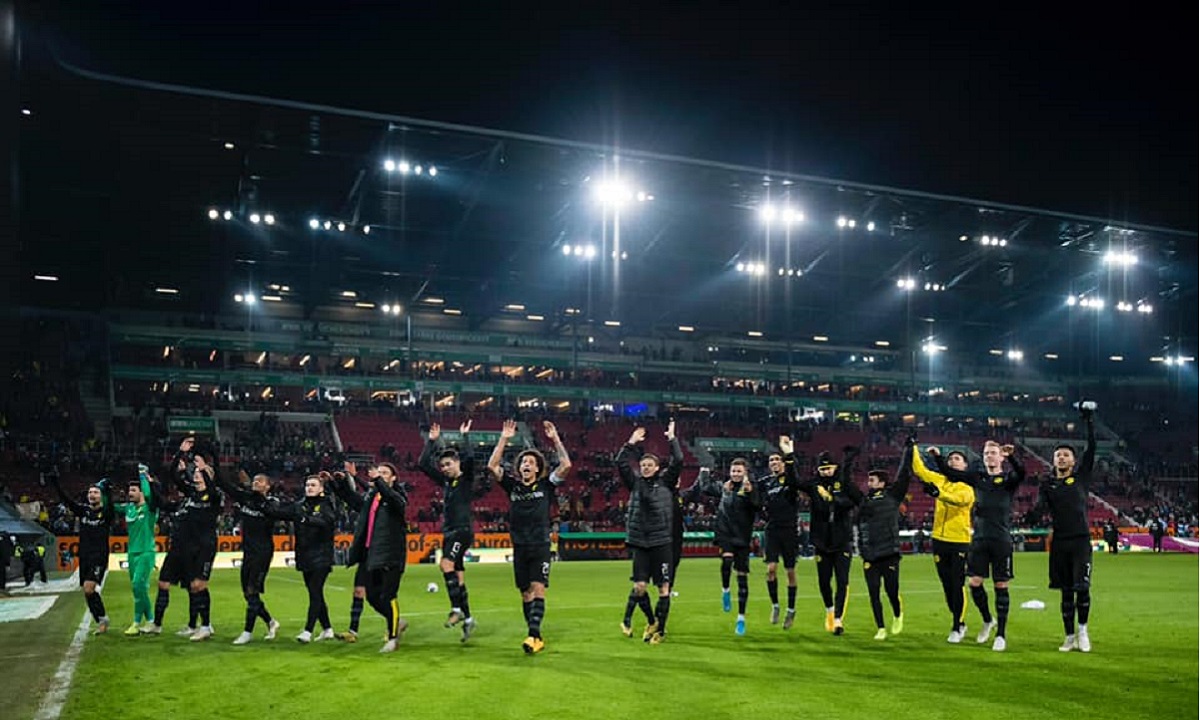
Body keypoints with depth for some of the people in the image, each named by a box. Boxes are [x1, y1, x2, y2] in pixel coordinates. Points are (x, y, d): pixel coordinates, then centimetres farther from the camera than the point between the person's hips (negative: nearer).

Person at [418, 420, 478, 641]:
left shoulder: (467, 479, -2)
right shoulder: (445, 481, 14)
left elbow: (469, 459, -21)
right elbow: (422, 464, 13)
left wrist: (464, 436, -13)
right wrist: (432, 441, 10)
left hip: (463, 531, -7)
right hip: (448, 532, 7)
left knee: (447, 564, -25)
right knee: (457, 578, 7)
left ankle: (456, 609, -20)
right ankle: (467, 619, 13)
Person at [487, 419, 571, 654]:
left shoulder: (546, 484, 2)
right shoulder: (512, 485, 7)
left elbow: (566, 465, -11)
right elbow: (492, 466, -3)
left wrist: (555, 439, -13)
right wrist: (504, 439, -8)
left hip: (541, 546, -3)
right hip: (520, 547, 3)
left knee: (538, 589, -14)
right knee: (526, 593, 6)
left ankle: (534, 634, -21)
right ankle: (537, 639, 14)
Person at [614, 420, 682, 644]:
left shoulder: (666, 482, 4)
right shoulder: (635, 483, 8)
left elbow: (678, 461, -6)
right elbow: (620, 462, 2)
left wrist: (672, 439, 1)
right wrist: (631, 443, 3)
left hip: (662, 541, -2)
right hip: (640, 541, 2)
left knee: (663, 588, 1)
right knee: (639, 586, -1)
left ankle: (660, 629, 11)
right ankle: (651, 620, 23)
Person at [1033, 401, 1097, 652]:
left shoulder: (1081, 476, 6)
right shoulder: (1048, 484, 10)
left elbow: (1091, 448, -2)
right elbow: (1041, 506, -5)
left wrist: (1090, 421, -5)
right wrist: (1037, 511, -28)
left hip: (1081, 539, -2)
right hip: (1059, 542, 2)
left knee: (1082, 589, -10)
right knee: (1066, 592, 7)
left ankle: (1082, 630, 11)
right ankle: (1070, 637, 16)